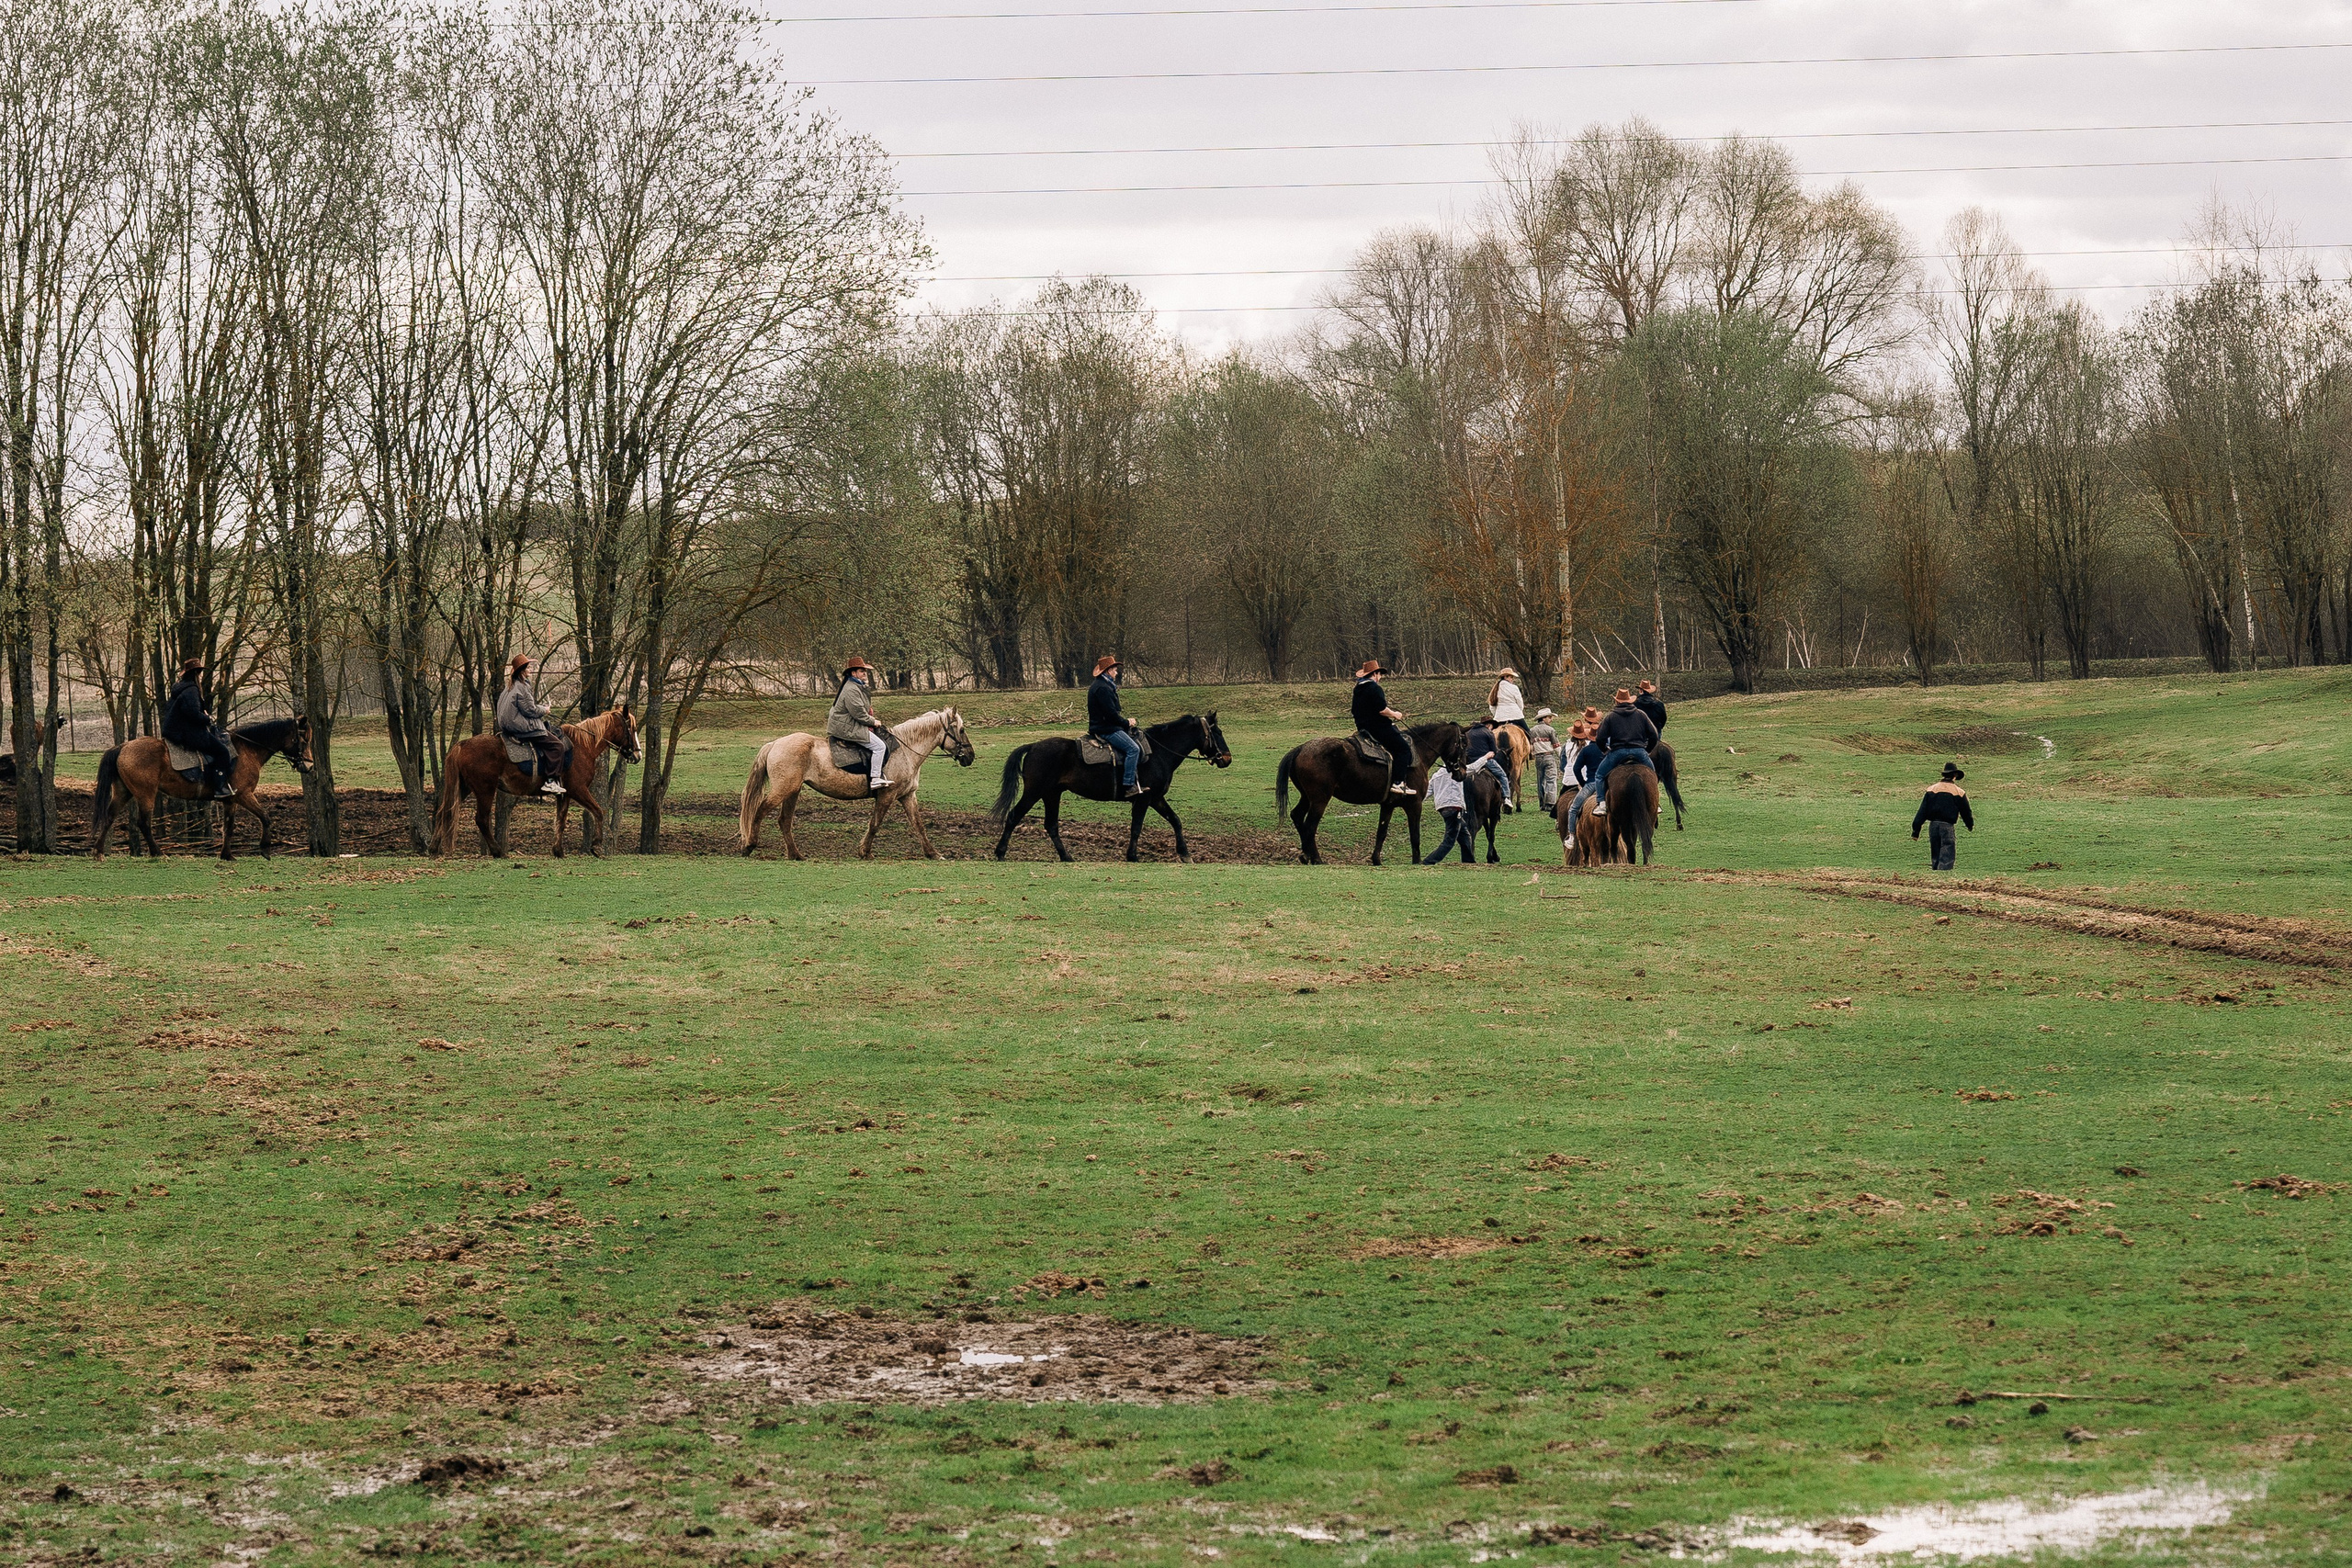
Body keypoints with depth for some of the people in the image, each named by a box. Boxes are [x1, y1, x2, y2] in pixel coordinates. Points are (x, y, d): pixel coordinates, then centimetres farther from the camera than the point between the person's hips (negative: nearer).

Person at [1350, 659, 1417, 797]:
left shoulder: (1358, 690, 16)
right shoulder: (1374, 688, -13)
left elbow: (1354, 710, 23)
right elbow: (1382, 709, -21)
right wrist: (1394, 715, -3)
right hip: (1379, 728, -10)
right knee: (1403, 749, -10)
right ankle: (1397, 783, -21)